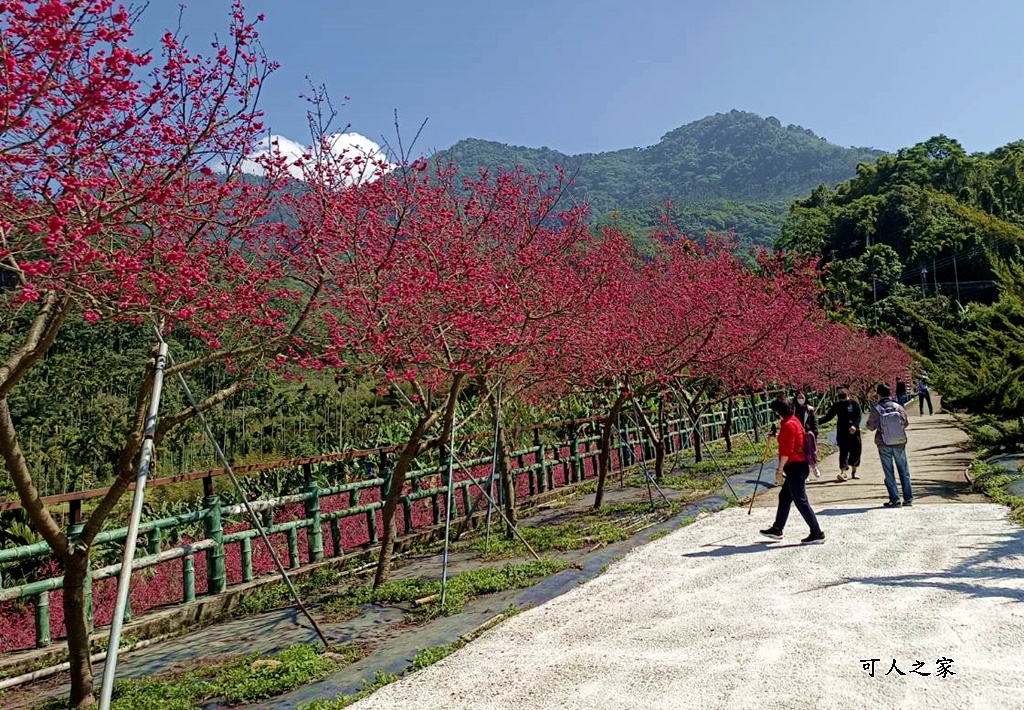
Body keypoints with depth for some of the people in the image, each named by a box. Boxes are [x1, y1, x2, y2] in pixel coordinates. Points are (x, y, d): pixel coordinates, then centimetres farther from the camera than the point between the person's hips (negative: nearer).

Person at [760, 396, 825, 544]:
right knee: (784, 497, 18)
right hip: (797, 466, 10)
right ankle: (777, 529, 27)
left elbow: (787, 450, -20)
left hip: (795, 467, -10)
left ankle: (817, 534, -2)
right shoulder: (794, 421, 13)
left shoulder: (788, 425, -16)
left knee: (801, 501, -5)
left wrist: (779, 470, -17)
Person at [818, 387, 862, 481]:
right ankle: (843, 472, -15)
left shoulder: (854, 403, -1)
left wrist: (854, 425, -25)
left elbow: (858, 417, -7)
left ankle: (853, 471, 21)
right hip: (842, 432, 0)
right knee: (843, 452, -8)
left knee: (855, 452, 5)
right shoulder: (836, 405, 4)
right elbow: (829, 416, 4)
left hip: (854, 432, 0)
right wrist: (817, 421, -9)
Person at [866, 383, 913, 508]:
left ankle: (895, 499, 4)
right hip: (900, 443, 2)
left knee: (889, 473, 6)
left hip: (884, 445, -2)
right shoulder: (898, 407, -4)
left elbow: (871, 426, -2)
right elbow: (905, 423, 6)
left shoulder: (875, 409, -9)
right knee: (904, 471, 13)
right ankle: (908, 498, 15)